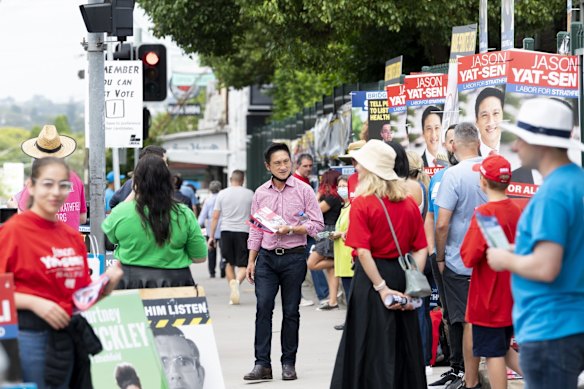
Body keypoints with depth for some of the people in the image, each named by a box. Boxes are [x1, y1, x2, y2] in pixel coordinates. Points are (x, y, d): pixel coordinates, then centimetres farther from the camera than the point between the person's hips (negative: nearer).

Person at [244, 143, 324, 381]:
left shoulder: (303, 191, -1)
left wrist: (291, 229, -17)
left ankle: (288, 363, 12)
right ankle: (262, 364, -7)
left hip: (294, 257, -2)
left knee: (291, 311, 4)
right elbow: (255, 230, 13)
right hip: (267, 257, 2)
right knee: (263, 308, -7)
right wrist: (251, 261, 8)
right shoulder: (260, 193, 8)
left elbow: (317, 225, -4)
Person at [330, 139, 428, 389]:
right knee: (404, 344, 13)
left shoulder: (362, 204, -11)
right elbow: (421, 249, 2)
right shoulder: (409, 203, 4)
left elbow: (363, 251, -18)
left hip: (372, 275, -5)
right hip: (402, 274, 5)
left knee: (374, 344, 2)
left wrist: (381, 288, -17)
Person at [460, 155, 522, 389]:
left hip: (489, 298, -7)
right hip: (511, 295, 7)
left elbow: (469, 257, -19)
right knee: (503, 349, 20)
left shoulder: (485, 213, -19)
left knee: (493, 352, 1)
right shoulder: (516, 211, 2)